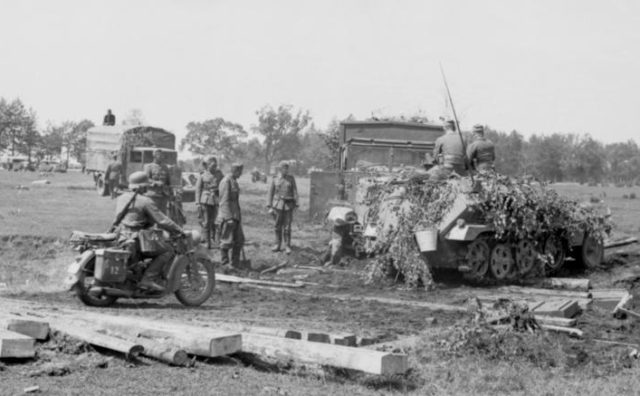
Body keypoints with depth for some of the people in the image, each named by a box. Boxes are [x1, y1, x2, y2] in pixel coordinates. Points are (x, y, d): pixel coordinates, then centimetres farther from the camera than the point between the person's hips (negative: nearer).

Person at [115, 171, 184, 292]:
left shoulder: (121, 198, 12)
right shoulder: (145, 201, -11)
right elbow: (162, 220, -13)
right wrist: (178, 230, -1)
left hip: (121, 239, 9)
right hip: (136, 241, -9)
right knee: (167, 251, -6)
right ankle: (148, 279, -17)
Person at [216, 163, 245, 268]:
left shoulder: (234, 181, 14)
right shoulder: (226, 181, -14)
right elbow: (224, 201, -18)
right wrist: (229, 217, -22)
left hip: (235, 215, 9)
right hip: (227, 215, -9)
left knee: (239, 240, 10)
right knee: (227, 241, -2)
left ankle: (235, 263, 18)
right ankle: (225, 264, 7)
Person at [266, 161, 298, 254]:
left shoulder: (291, 178, 2)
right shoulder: (275, 179, 2)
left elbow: (295, 192, 1)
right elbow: (270, 193, 4)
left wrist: (295, 206, -5)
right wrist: (269, 207, -1)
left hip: (288, 205, -1)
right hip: (278, 204, 1)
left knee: (287, 227, -1)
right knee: (278, 226, 6)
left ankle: (287, 247, 4)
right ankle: (277, 245, 16)